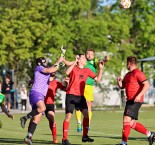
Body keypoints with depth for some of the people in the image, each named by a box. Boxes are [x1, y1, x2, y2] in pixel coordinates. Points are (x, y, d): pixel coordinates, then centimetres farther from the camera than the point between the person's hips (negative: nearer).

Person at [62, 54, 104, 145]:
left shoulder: (87, 71, 12)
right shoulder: (74, 68, -2)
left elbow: (98, 79, 11)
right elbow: (67, 72, -24)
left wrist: (101, 69, 0)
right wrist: (75, 62, -25)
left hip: (80, 96, 5)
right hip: (71, 95, -5)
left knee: (86, 114, -4)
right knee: (68, 116, -9)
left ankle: (85, 136, 8)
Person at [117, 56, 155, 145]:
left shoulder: (137, 73, -10)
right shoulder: (128, 75, 18)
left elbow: (147, 85, -18)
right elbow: (122, 86, 26)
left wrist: (139, 95, -27)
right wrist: (119, 81, 4)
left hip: (136, 101, -10)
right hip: (130, 101, 10)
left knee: (127, 119, -16)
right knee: (131, 123, 11)